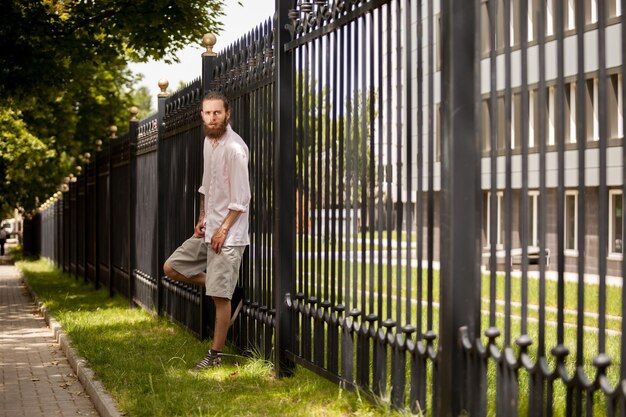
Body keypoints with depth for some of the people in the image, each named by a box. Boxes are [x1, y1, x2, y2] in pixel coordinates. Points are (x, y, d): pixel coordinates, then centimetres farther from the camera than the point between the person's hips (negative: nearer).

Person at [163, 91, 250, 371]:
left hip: (228, 235, -9)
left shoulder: (234, 148, -18)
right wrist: (203, 218, 10)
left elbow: (241, 199, -18)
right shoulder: (208, 141, 9)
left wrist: (223, 230, -17)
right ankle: (228, 295, 17)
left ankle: (215, 355, 8)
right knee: (171, 268, 10)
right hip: (207, 230, 9)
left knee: (220, 296, -5)